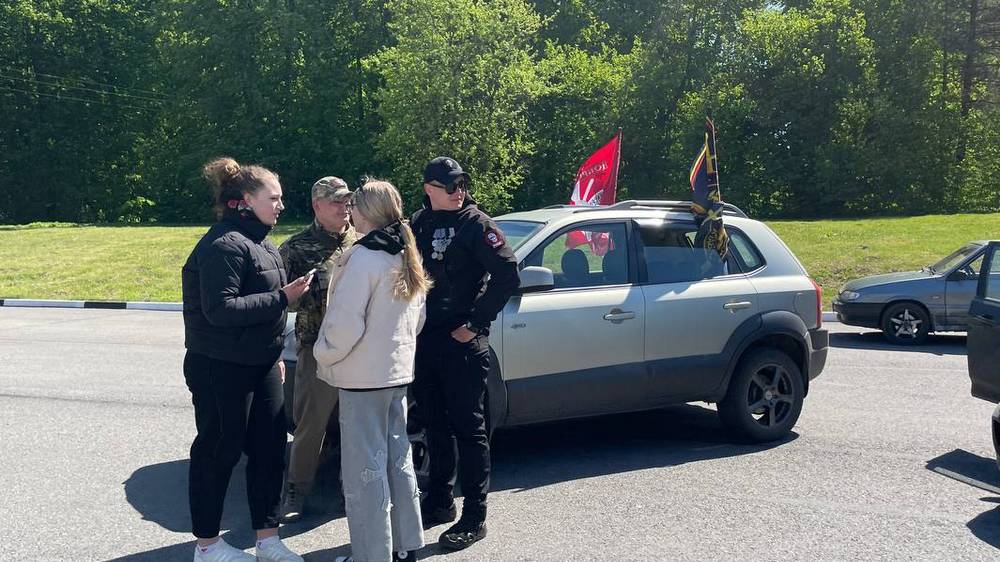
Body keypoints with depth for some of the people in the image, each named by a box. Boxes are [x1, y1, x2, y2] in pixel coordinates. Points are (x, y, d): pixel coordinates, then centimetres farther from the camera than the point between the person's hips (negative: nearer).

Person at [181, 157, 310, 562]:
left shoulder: (260, 241, 12)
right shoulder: (225, 245, -18)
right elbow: (220, 310, -26)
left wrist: (275, 354, 19)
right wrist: (282, 298, -25)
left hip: (260, 365, 9)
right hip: (221, 370, -9)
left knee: (270, 448, 11)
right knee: (219, 452, 5)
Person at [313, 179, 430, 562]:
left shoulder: (363, 258, -18)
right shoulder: (407, 258, 8)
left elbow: (345, 322, -21)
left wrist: (324, 355, -6)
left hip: (363, 377, -9)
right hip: (397, 372, 9)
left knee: (365, 468, 0)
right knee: (397, 459, 16)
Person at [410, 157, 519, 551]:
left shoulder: (475, 223, -7)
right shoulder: (418, 225, 9)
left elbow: (506, 274, -14)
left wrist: (475, 324, -14)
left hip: (462, 341, -6)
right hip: (424, 340, 6)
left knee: (468, 428, 0)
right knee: (435, 425, 16)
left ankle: (474, 517, 9)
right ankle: (440, 501, 30)